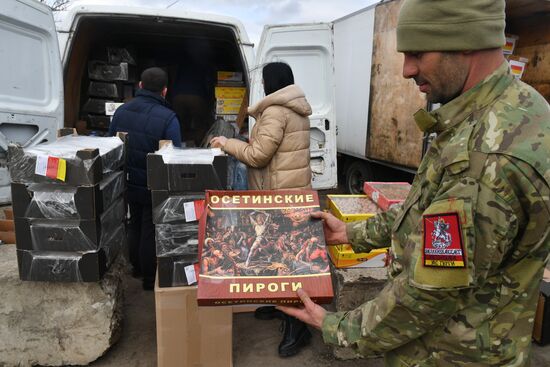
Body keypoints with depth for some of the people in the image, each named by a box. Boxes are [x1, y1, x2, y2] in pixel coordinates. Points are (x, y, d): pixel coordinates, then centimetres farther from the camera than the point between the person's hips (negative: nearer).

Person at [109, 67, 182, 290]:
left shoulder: (121, 111, -1)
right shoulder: (168, 118, -21)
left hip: (129, 183, 6)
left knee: (134, 224, 23)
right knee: (150, 230, 8)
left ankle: (136, 267, 40)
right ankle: (150, 278, 21)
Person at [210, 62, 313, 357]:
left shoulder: (275, 111, -16)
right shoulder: (294, 109, 16)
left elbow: (258, 155, -18)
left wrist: (227, 144, -5)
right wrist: (237, 144, 16)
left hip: (281, 193, -10)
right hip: (294, 189, 10)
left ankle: (297, 324, 4)